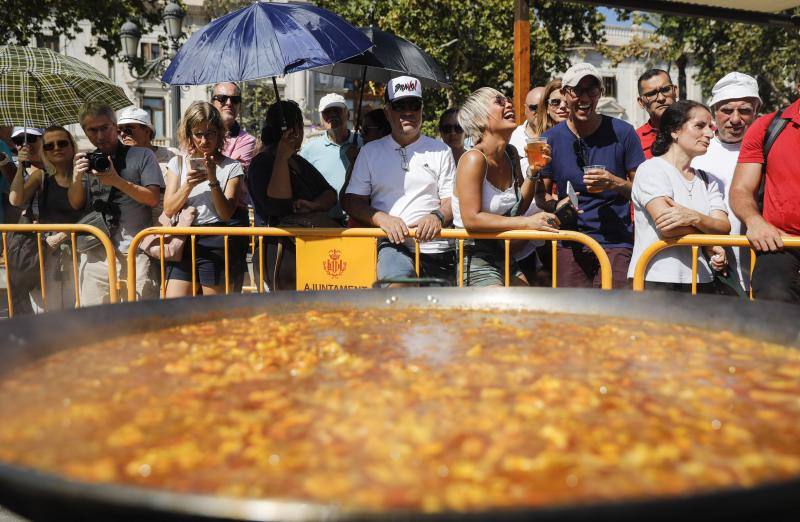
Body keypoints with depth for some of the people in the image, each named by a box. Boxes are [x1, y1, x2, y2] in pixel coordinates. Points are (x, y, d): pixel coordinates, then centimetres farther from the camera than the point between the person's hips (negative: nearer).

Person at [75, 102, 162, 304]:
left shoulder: (142, 155, 5)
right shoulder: (87, 161, 17)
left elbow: (153, 199, -5)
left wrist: (117, 181, -13)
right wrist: (77, 178, -2)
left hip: (135, 250, -4)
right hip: (96, 252, 4)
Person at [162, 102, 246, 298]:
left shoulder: (231, 167, 3)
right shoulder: (177, 163, 12)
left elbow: (226, 214, -6)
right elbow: (169, 210, 4)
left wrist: (213, 180, -17)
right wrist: (187, 186, -12)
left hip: (216, 242, -2)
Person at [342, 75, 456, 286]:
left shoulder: (440, 151, 14)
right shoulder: (370, 152, 16)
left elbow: (453, 200, 9)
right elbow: (351, 201, 9)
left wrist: (438, 216, -16)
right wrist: (381, 218, -11)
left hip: (435, 247, 2)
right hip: (392, 245, -2)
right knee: (397, 277, -33)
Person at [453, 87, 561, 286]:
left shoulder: (511, 154, 7)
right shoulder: (474, 159, -17)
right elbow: (471, 219, -25)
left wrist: (533, 171, 0)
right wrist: (526, 222, -24)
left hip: (504, 254, 8)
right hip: (474, 257, -8)